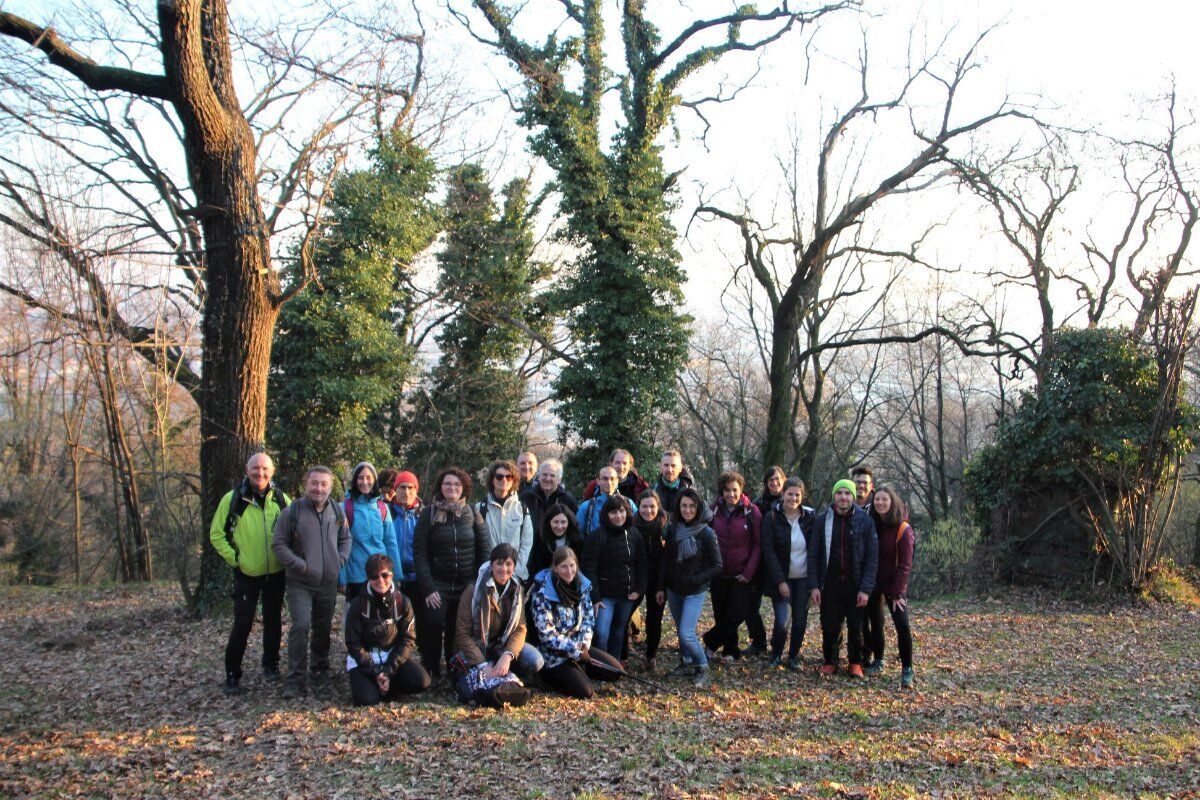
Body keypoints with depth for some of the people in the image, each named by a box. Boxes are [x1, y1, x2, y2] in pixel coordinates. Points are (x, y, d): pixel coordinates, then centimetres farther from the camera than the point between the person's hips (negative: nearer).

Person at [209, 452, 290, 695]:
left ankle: (271, 664, 30)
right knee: (242, 624, -2)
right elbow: (217, 534, -2)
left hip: (276, 573, 3)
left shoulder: (281, 499, -1)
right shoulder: (232, 499, -8)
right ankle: (232, 674, 10)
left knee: (273, 621, 13)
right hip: (246, 574, -2)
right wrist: (234, 558, -7)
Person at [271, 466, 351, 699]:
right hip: (300, 583, -4)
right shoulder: (292, 512, -9)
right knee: (301, 626, -15)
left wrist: (340, 559, 1)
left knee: (324, 627, 15)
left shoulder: (337, 511, 5)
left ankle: (320, 668, 35)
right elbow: (278, 544, -6)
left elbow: (345, 538, 17)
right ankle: (295, 679, -8)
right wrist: (298, 564, -15)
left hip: (329, 583, 4)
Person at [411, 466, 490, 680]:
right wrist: (427, 588, -11)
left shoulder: (473, 513, 5)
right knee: (433, 626, -9)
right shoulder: (428, 513, 0)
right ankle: (429, 672, 7)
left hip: (467, 585, 2)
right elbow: (419, 552, -4)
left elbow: (484, 550, 6)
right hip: (437, 585, -1)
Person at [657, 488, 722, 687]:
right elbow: (665, 560, 7)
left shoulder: (707, 534, -13)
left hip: (695, 592, -5)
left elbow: (717, 566, -8)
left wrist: (696, 580, -16)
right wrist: (661, 587, 7)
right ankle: (686, 663, 34)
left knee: (686, 633, -13)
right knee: (681, 630, 14)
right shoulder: (674, 530, 0)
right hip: (674, 590, 5)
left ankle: (702, 668, 8)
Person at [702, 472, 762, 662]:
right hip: (718, 573, 2)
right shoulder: (714, 510, 1)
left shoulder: (751, 512, -6)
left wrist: (749, 572, -11)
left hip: (741, 575, -2)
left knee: (738, 614, -7)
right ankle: (730, 650, 23)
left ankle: (711, 640, 12)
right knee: (721, 615, 7)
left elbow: (758, 545, -5)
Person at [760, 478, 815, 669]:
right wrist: (780, 581, -16)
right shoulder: (772, 517, -8)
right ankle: (775, 655, 17)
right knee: (782, 621, -9)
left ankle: (794, 657, 25)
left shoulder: (810, 517, -1)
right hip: (781, 578, -2)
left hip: (803, 578, 2)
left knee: (800, 620, 4)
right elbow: (768, 551, -11)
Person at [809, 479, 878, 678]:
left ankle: (856, 663, 25)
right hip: (830, 585, 1)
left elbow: (872, 557, -5)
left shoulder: (865, 521, -4)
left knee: (856, 627, 8)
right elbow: (813, 555, 1)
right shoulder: (822, 520, -1)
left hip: (856, 586, -1)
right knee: (829, 627, 5)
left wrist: (866, 588, -11)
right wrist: (814, 586, -5)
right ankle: (830, 662, 23)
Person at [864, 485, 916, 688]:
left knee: (902, 626, -12)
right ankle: (877, 661, 27)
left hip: (895, 586, -4)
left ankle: (907, 670, -2)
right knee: (875, 623, 12)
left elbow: (905, 564, -13)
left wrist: (896, 592, -14)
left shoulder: (903, 529, -13)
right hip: (873, 584, 4)